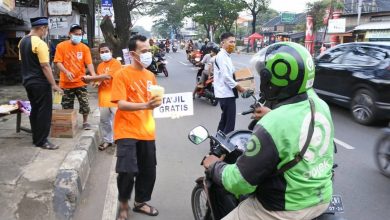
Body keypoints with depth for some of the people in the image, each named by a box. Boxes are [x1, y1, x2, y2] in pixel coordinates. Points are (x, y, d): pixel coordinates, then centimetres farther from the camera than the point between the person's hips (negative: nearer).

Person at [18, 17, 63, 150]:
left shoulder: (22, 42, 9)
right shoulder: (40, 43, -18)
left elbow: (23, 61, 17)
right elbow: (45, 66, -21)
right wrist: (54, 85, -18)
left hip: (28, 82, 9)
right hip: (40, 83, -9)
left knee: (35, 110, 16)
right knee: (44, 111, -2)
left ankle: (36, 138, 23)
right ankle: (42, 141, 2)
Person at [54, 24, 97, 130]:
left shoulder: (85, 48, 0)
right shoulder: (61, 46, -2)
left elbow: (89, 63, -7)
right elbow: (58, 62, -6)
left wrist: (93, 74, -25)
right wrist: (66, 72, -23)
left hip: (80, 82, 1)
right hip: (66, 82, 0)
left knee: (85, 103, 2)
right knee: (67, 106, 9)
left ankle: (85, 122, 21)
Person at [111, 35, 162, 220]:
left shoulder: (150, 76, 11)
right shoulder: (122, 74, -9)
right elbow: (121, 104, -19)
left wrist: (156, 102, 3)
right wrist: (145, 105, -31)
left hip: (146, 131, 6)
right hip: (127, 131, -6)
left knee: (148, 171, 12)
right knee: (127, 171, -11)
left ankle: (140, 202, 35)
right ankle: (123, 205, 17)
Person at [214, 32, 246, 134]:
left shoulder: (226, 56, 17)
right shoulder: (221, 56, -15)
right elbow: (226, 76, -22)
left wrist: (237, 86, 11)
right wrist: (239, 87, -15)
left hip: (227, 93, 10)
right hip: (226, 94, -10)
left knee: (224, 120, 19)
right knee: (229, 124, -9)